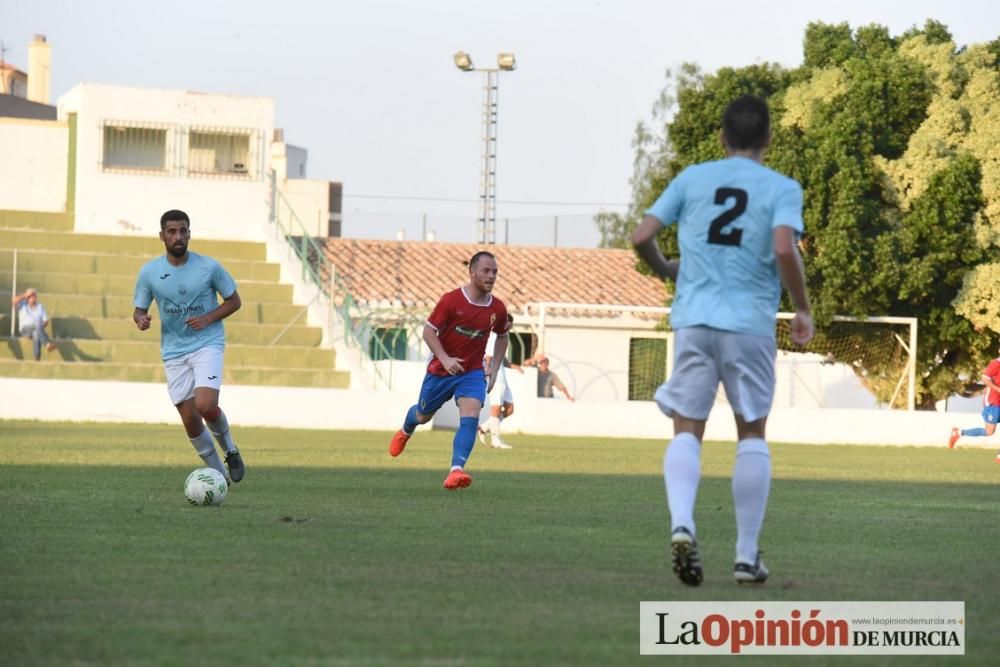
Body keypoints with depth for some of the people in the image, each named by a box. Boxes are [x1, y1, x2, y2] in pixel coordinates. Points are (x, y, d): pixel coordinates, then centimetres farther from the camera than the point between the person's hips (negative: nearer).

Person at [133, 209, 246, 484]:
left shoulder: (209, 267, -7)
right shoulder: (149, 272, -2)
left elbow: (234, 301, 3)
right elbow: (139, 309, 6)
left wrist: (208, 318, -13)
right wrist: (141, 319, -18)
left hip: (207, 344, -3)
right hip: (174, 351, 3)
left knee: (206, 405, -23)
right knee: (189, 419, 1)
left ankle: (230, 449, 7)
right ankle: (218, 474, 20)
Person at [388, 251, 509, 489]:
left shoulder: (497, 309, -4)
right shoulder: (451, 300, -15)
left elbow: (502, 337, 15)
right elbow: (428, 331, -11)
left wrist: (494, 370, 7)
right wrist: (445, 359, -24)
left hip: (472, 372, 1)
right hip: (441, 370, -1)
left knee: (470, 417, -23)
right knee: (423, 416, 18)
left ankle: (456, 470, -31)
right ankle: (405, 431, 55)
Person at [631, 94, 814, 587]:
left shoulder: (691, 179, 9)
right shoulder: (781, 189, 1)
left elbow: (641, 237, 4)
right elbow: (784, 250, -15)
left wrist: (665, 270, 25)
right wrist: (802, 310, -2)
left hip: (693, 319, 1)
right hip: (750, 323, -1)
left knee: (687, 430, 3)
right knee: (752, 433, 11)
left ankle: (681, 523, -24)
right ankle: (747, 555, 11)